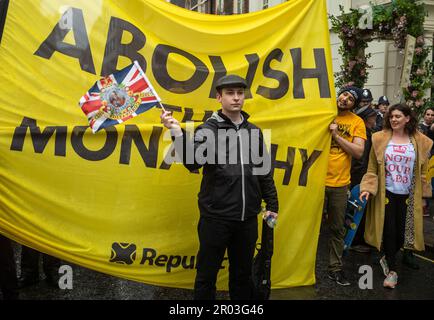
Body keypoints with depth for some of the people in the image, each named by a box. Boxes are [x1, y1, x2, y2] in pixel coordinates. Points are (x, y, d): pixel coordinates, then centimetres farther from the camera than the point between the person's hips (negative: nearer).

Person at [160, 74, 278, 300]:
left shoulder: (253, 131, 8)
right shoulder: (208, 129, -5)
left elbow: (264, 170, 16)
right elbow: (193, 163, -21)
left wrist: (272, 204, 15)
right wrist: (178, 133, -35)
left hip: (248, 218, 4)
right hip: (216, 216, -4)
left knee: (242, 274, 19)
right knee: (207, 274, 10)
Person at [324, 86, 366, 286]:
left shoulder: (357, 122, 2)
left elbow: (359, 152, -7)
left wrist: (336, 135, -13)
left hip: (340, 184, 1)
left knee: (338, 229, 12)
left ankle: (335, 268, 26)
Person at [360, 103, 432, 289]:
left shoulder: (420, 141, 1)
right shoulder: (380, 139, -3)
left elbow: (422, 171, 7)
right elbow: (372, 168, -1)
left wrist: (423, 194, 7)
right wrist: (368, 187, -11)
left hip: (408, 195, 2)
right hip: (386, 192, -1)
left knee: (403, 230, 3)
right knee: (389, 230, 0)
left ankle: (388, 259, 30)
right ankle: (391, 271, 18)